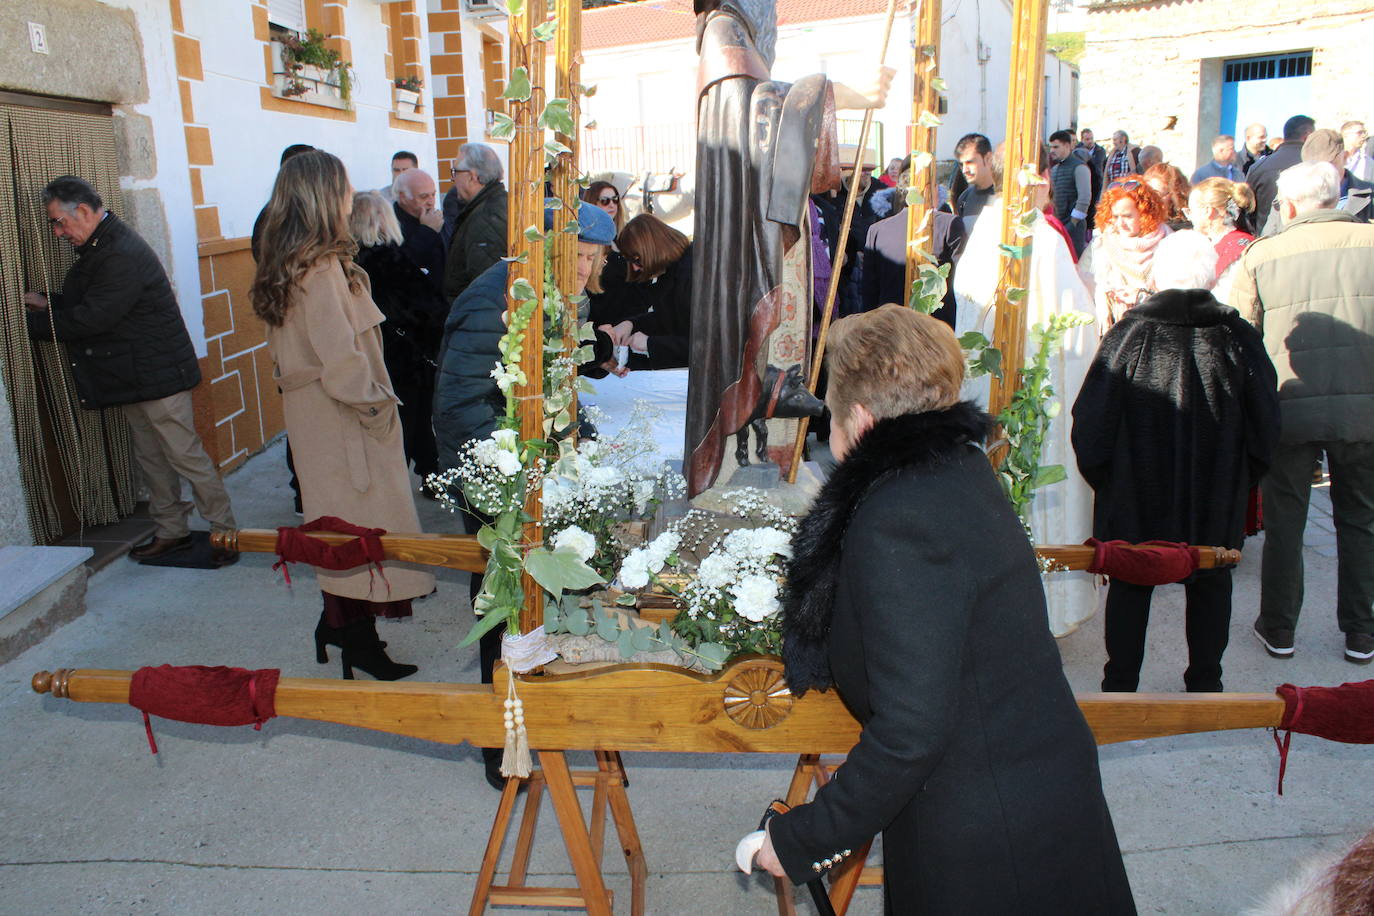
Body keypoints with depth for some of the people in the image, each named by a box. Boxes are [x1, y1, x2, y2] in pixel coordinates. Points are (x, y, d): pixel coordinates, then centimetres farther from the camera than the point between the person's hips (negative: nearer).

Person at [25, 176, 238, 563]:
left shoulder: (122, 255, -21)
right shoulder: (98, 248, 13)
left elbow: (91, 318, -22)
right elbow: (85, 303, 22)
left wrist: (29, 321, -12)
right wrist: (47, 302, 5)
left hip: (157, 375, -10)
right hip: (133, 378, 10)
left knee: (185, 455, -5)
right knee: (150, 458, 15)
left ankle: (225, 533, 4)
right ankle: (170, 532, 25)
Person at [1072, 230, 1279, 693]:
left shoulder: (1128, 334, -12)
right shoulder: (1239, 338, -8)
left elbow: (1090, 422, -10)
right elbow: (1265, 428, -2)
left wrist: (1100, 475, 5)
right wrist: (1240, 482, 12)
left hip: (1135, 497, -1)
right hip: (1216, 499, 1)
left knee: (1130, 588, 12)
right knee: (1209, 586, 17)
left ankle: (1120, 684, 19)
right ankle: (1205, 683, 27)